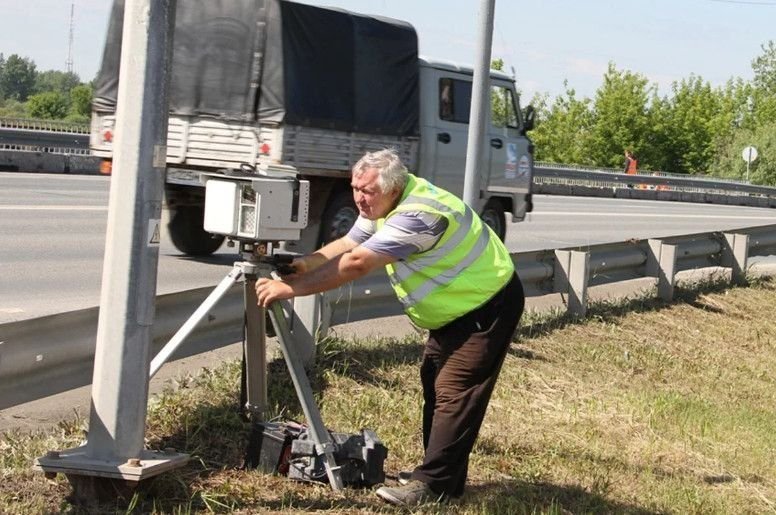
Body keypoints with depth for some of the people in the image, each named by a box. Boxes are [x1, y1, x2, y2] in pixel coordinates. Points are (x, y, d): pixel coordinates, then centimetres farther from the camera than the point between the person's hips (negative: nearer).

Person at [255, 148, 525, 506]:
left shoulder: (417, 214, -33)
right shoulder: (383, 205, -2)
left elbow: (356, 264, -36)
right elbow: (346, 246, -1)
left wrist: (291, 288, -34)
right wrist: (301, 264, -19)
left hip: (487, 306, -10)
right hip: (453, 307, 10)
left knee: (454, 392, -12)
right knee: (434, 385, 12)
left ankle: (434, 485, -11)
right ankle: (439, 470, 20)